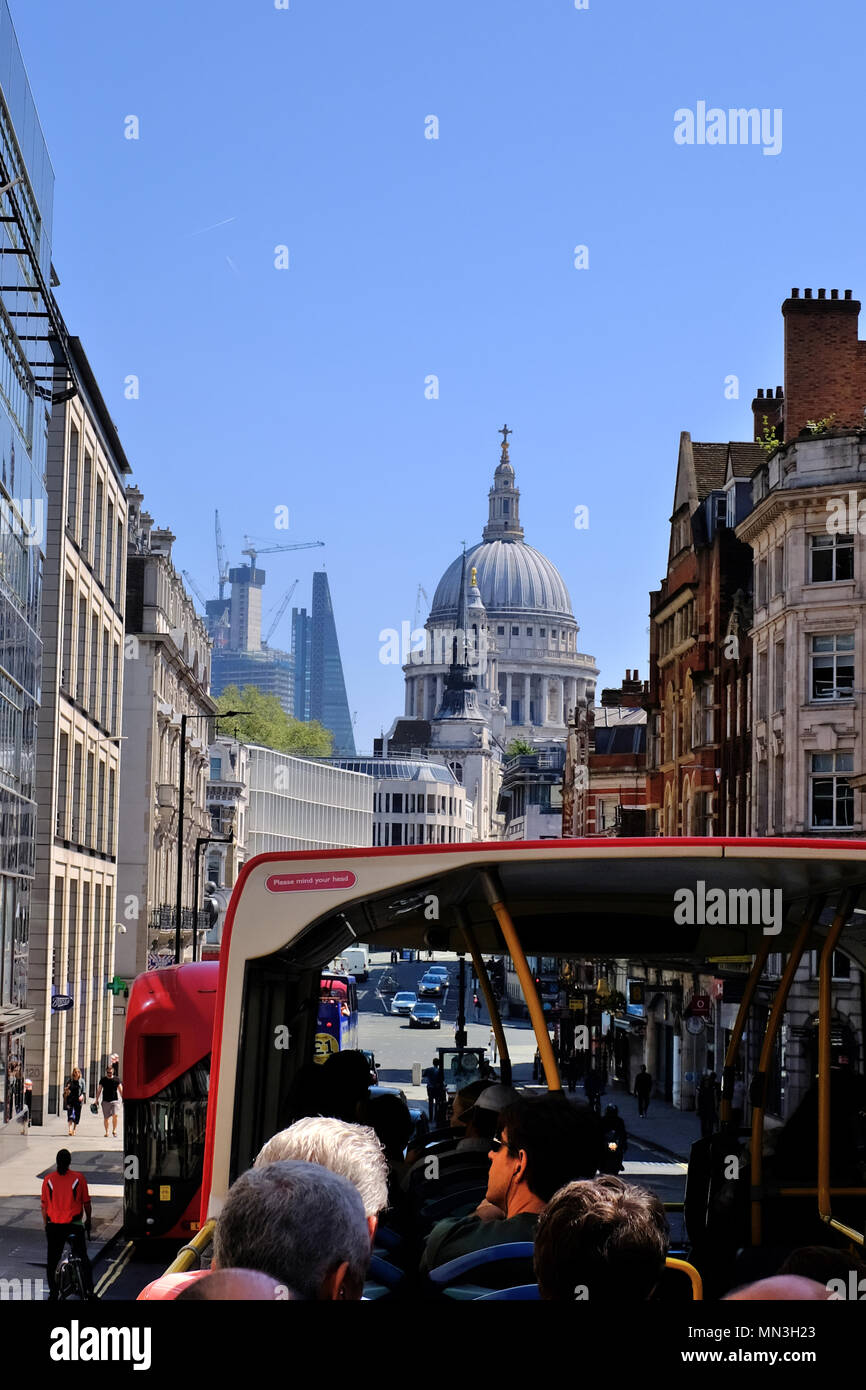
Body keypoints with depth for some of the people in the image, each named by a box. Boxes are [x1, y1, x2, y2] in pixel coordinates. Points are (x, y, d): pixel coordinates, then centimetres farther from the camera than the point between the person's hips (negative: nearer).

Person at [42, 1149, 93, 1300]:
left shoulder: (48, 1179, -2)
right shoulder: (79, 1178, -7)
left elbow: (44, 1206, 3)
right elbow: (86, 1203, -1)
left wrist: (46, 1225, 14)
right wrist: (88, 1220, 14)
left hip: (54, 1226, 1)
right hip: (75, 1225, -1)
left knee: (52, 1261, 12)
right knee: (83, 1259, 10)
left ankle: (53, 1294, 13)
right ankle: (89, 1290, 8)